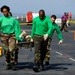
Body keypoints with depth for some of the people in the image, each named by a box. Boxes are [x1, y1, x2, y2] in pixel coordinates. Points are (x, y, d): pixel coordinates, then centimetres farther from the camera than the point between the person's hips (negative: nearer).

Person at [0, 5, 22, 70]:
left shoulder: (12, 19, 5)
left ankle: (13, 64, -7)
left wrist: (18, 37, 4)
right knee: (6, 51, 2)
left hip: (12, 36, -1)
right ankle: (8, 64, 14)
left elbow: (16, 28, 7)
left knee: (12, 50, -14)